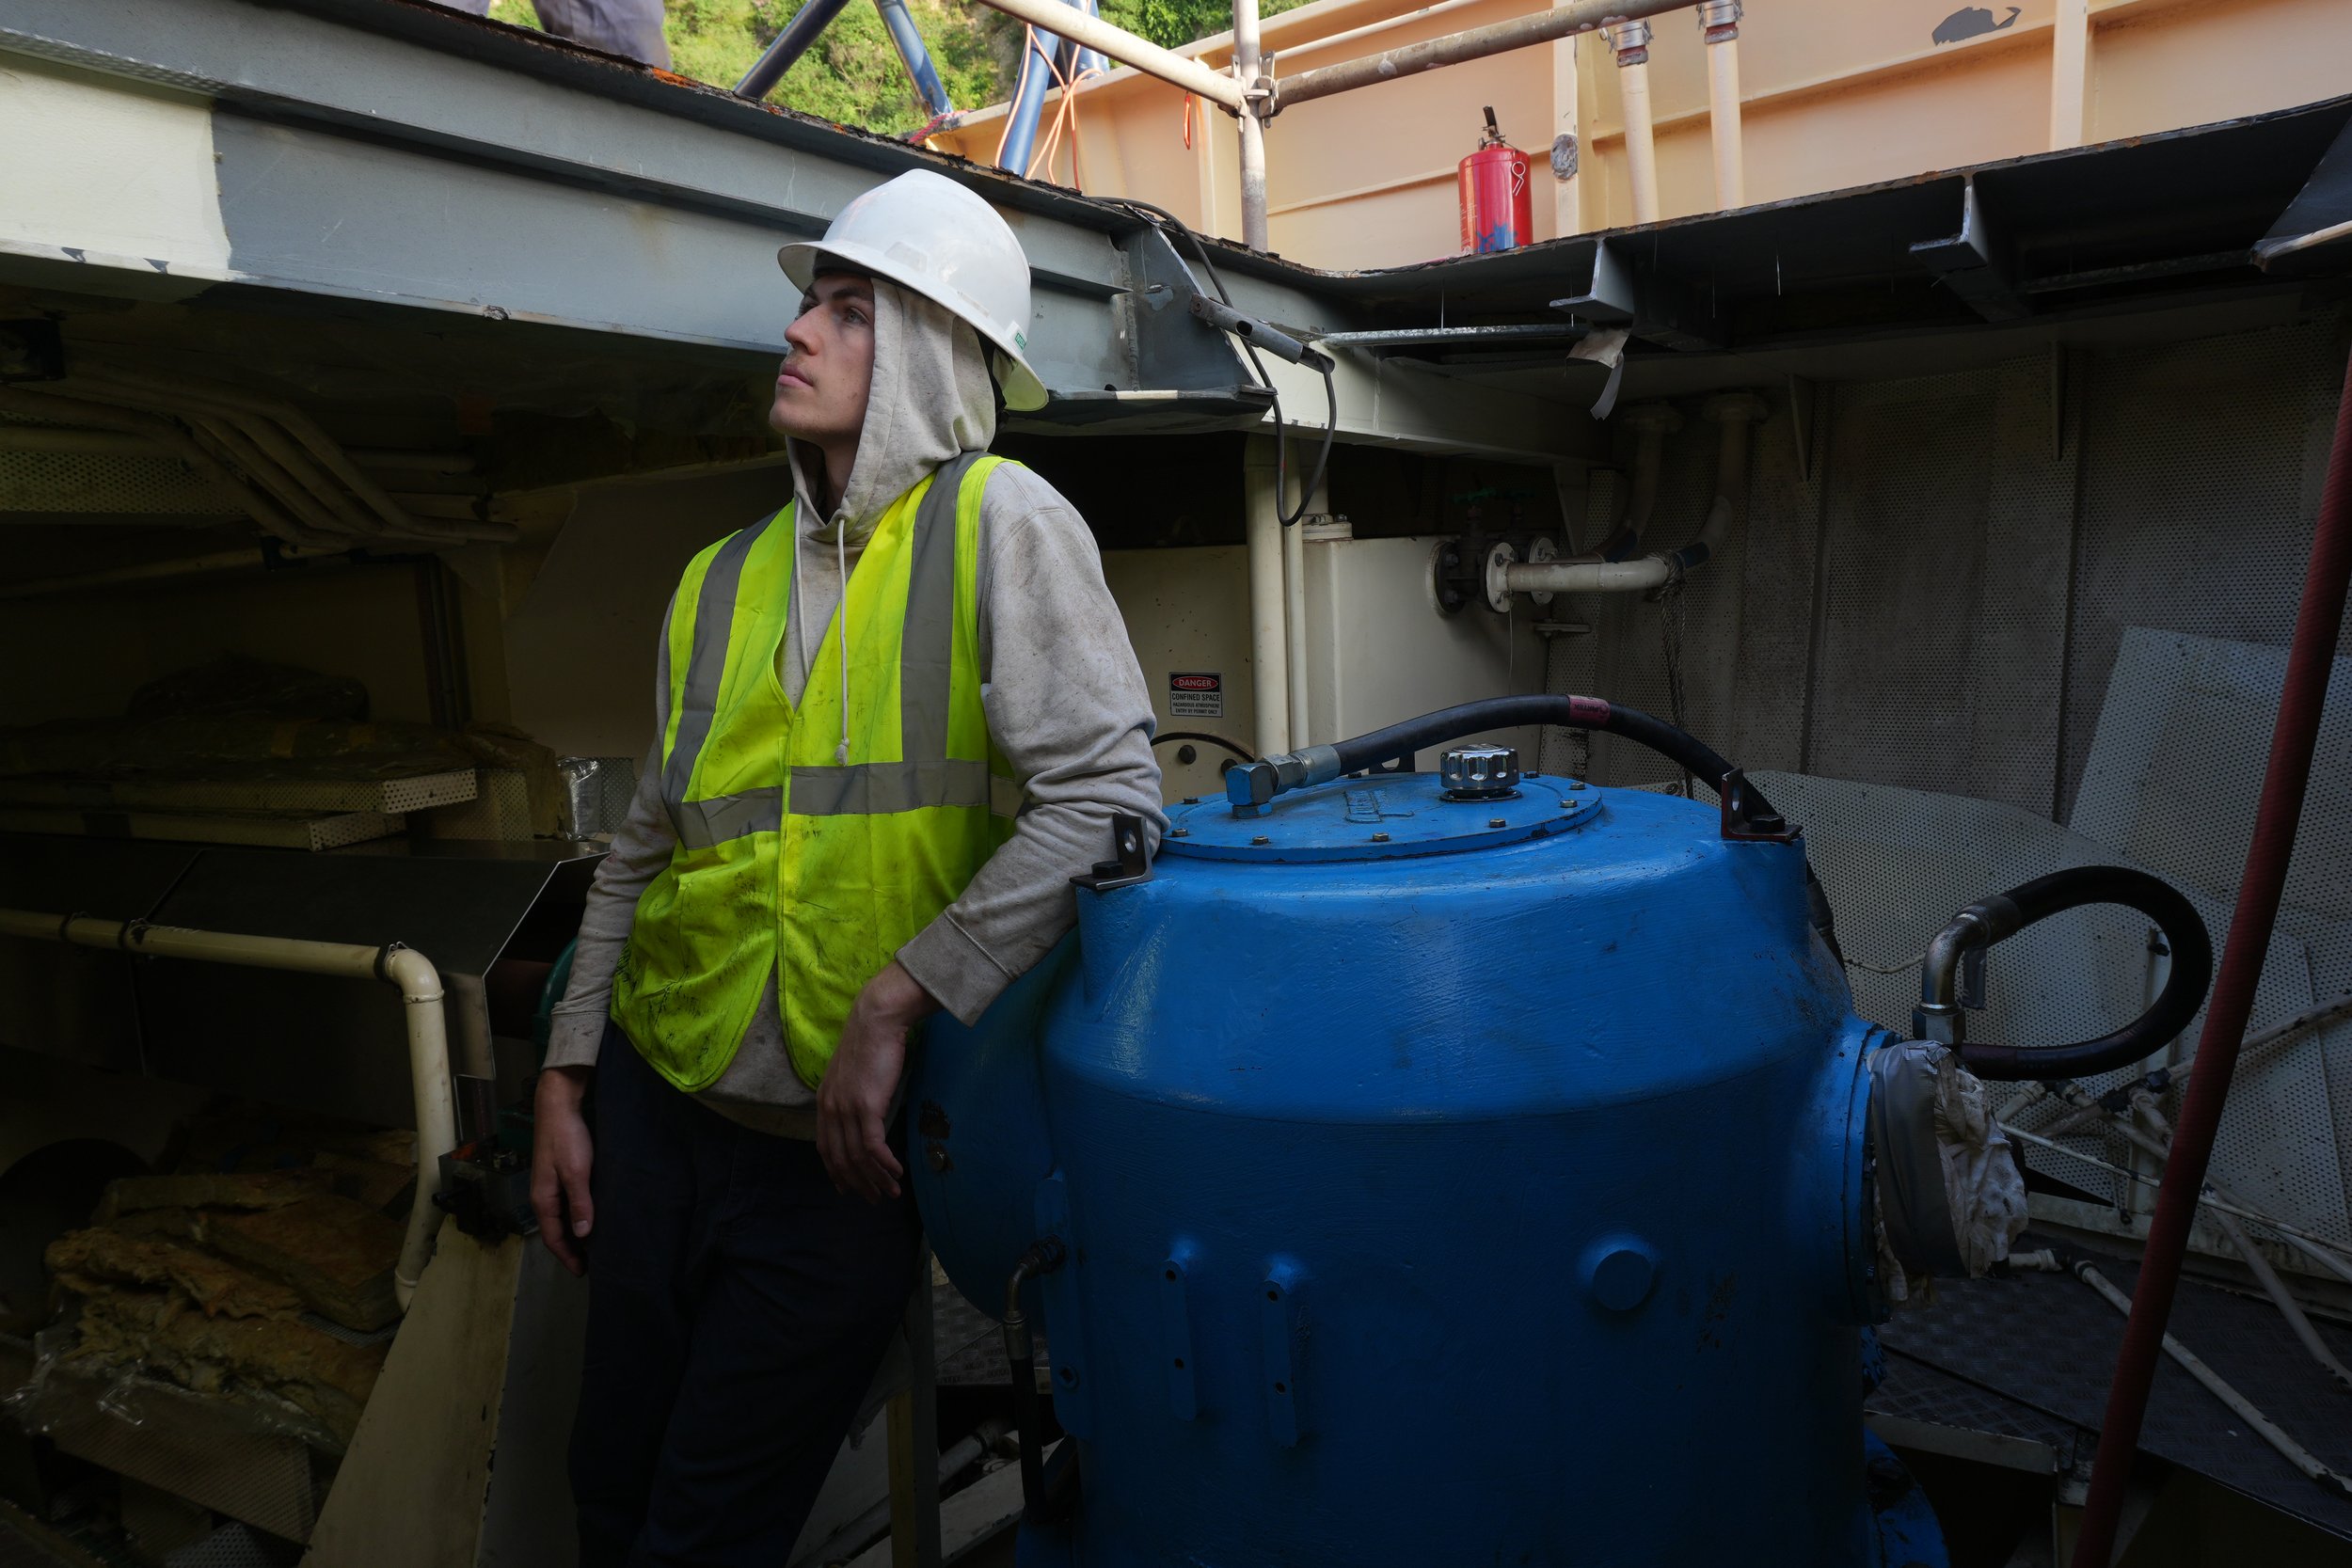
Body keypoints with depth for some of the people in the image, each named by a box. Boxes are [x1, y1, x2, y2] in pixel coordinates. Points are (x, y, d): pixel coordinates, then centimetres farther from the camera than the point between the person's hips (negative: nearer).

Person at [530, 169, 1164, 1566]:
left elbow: (1107, 793, -22)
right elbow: (644, 852, 12)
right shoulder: (724, 582, 6)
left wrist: (894, 1004, -22)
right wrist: (566, 1083, 12)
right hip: (659, 1103, 6)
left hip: (843, 1144, -5)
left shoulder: (1000, 522, -11)